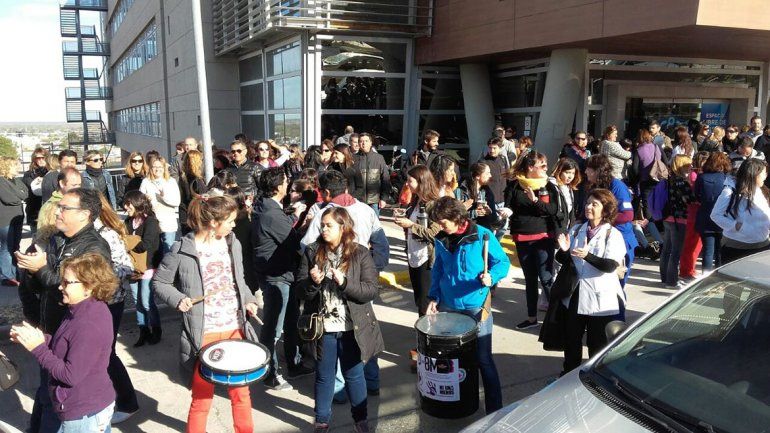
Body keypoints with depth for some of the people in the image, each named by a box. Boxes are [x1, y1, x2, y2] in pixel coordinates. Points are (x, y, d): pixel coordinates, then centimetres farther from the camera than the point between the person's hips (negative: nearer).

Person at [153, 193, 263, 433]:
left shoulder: (233, 244, 4)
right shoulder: (182, 250, -10)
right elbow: (159, 282, 0)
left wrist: (249, 300, -2)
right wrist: (178, 299, -17)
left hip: (235, 329, 4)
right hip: (204, 334, -4)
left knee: (240, 391, 16)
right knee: (202, 397, 10)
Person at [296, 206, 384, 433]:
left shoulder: (360, 253, -8)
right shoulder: (312, 252, -3)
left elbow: (371, 291, -13)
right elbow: (301, 290, -2)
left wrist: (344, 283, -25)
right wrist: (313, 282, -23)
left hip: (353, 327, -1)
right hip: (322, 327, 1)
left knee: (354, 375, 15)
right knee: (324, 376, 15)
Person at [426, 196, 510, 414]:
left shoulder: (482, 235, -12)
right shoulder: (441, 240, 3)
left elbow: (503, 262, -6)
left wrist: (491, 277, -26)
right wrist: (434, 297, 5)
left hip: (476, 306, -4)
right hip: (447, 306, 5)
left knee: (483, 360, 1)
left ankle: (494, 410, 14)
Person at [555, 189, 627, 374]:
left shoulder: (613, 234, -7)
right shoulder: (576, 230, 6)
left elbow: (611, 266, -20)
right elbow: (562, 259, 7)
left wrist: (587, 256, -34)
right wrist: (564, 250, -15)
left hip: (601, 299, -4)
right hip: (574, 296, 5)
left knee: (598, 345, 8)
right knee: (571, 340, 17)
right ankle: (568, 375, 35)